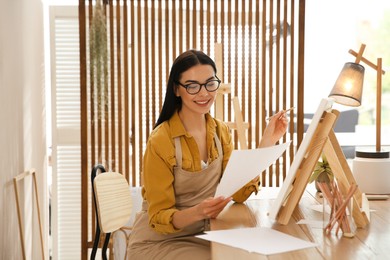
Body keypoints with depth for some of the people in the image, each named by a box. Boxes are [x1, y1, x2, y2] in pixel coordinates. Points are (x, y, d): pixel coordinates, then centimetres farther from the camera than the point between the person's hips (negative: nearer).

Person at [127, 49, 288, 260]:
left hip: (199, 236, 6)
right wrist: (197, 212, -36)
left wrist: (267, 141, -16)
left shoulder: (220, 131, 1)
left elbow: (239, 192, -10)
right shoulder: (160, 141, -20)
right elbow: (159, 217, -17)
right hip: (156, 243, -6)